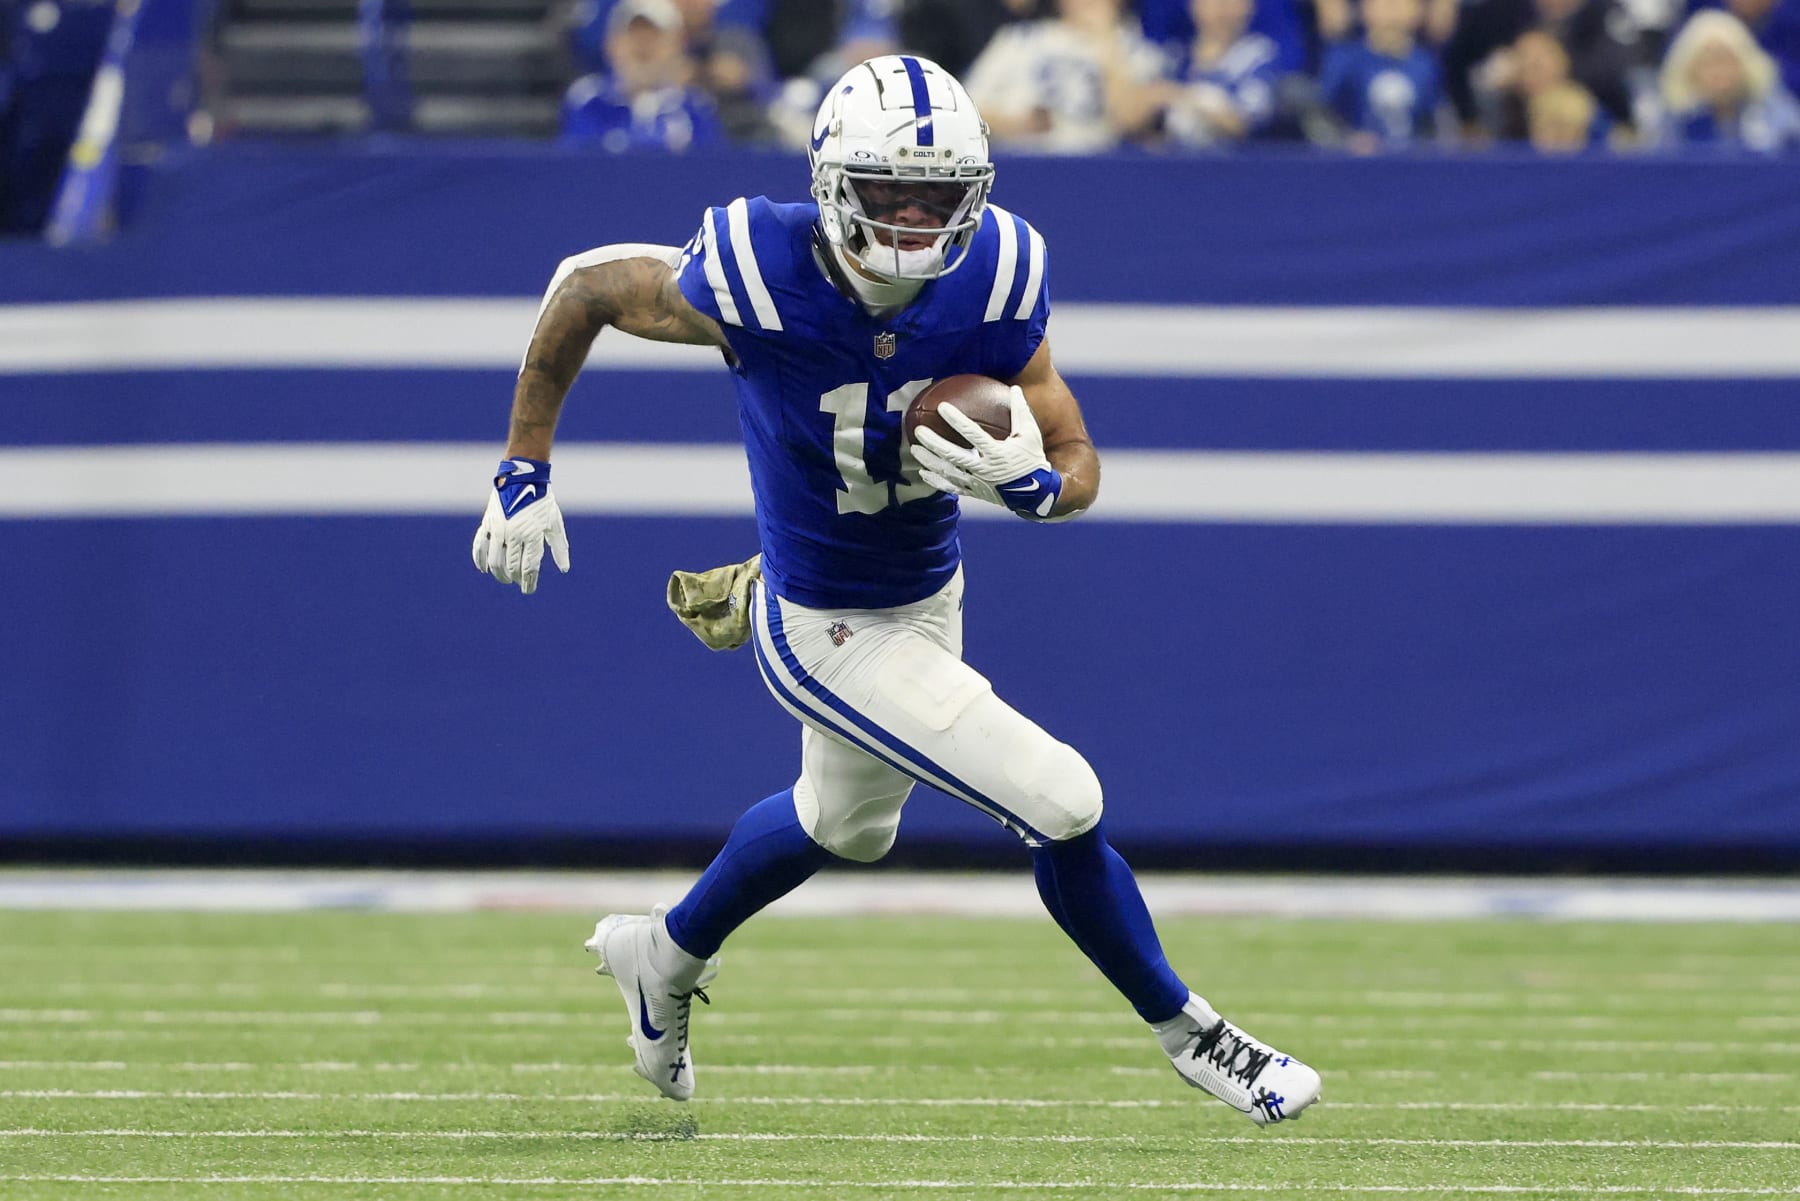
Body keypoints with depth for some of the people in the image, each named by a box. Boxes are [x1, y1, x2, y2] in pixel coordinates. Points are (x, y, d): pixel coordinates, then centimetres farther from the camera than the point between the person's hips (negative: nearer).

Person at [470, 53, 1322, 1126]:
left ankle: (666, 958, 57)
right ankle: (1185, 1030, 13)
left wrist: (1029, 481, -33)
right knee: (1063, 804, -11)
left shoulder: (994, 281, -20)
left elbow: (1080, 464, -9)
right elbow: (586, 286, -12)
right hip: (829, 631, -6)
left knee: (845, 820, 31)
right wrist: (526, 470, -6)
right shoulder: (759, 280, -30)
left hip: (929, 593, 6)